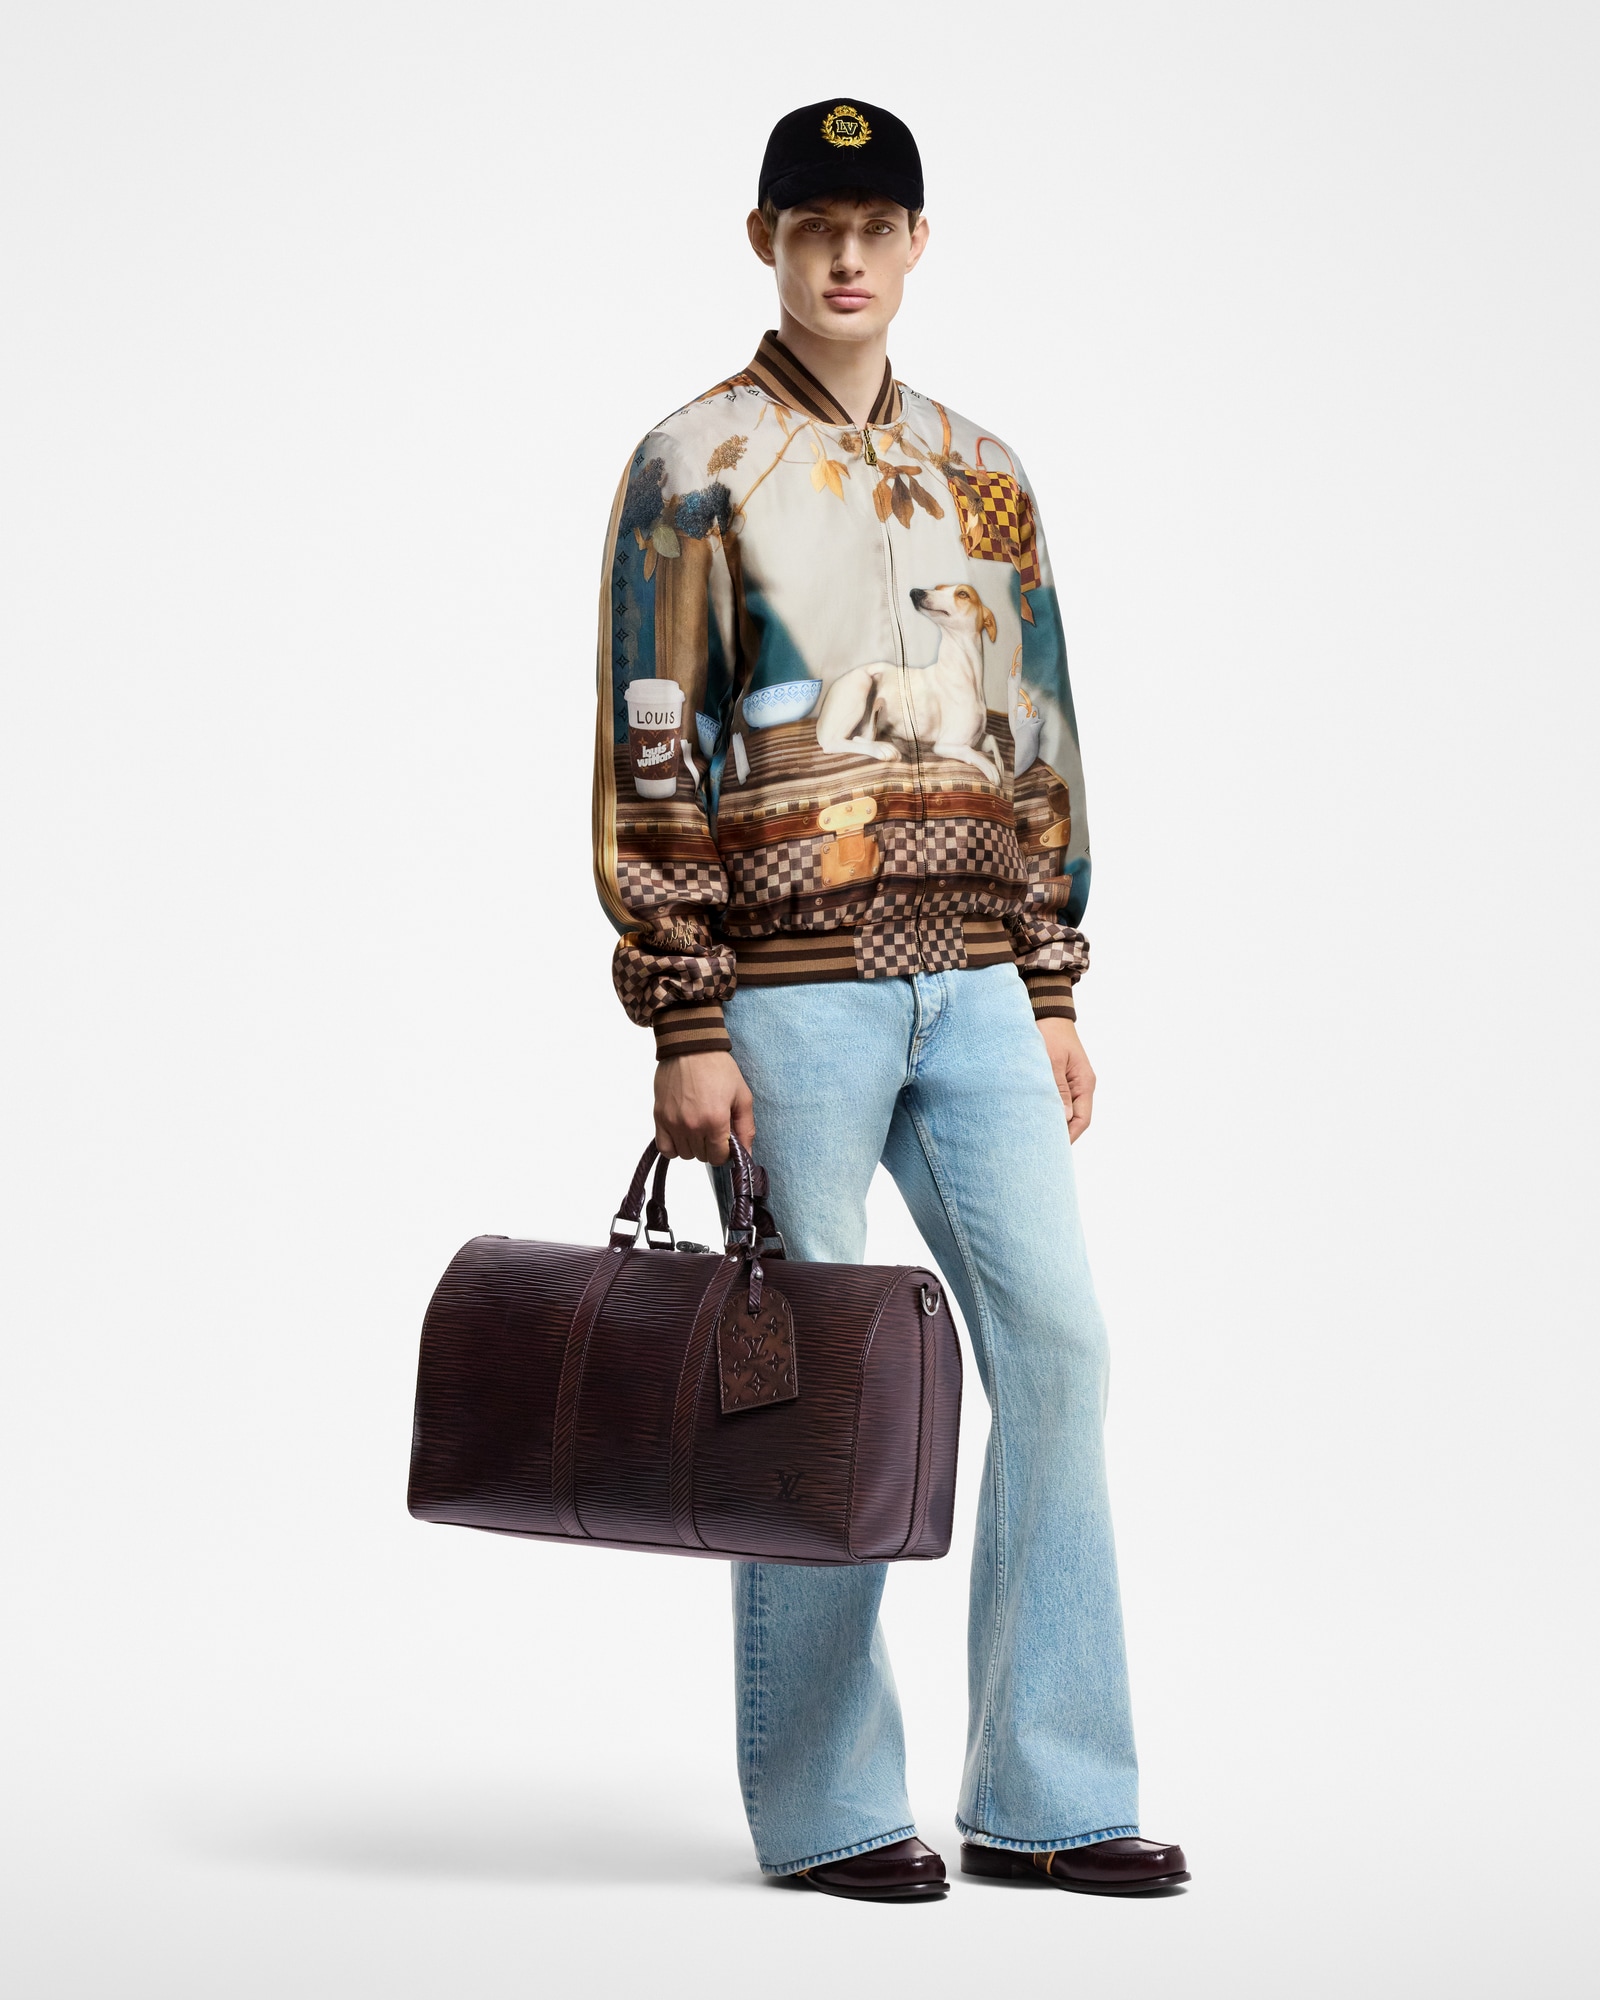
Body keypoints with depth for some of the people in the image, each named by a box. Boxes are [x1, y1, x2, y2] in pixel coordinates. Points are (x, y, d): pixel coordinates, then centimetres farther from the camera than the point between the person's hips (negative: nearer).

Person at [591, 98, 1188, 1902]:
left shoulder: (980, 472, 15)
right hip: (794, 989, -5)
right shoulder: (694, 467, -1)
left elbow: (1040, 750, 17)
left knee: (1053, 1344, -1)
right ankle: (825, 1810, 12)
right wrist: (684, 1028, -11)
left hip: (973, 987, 5)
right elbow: (649, 762, -6)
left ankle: (1043, 1799, 8)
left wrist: (1053, 995, 12)